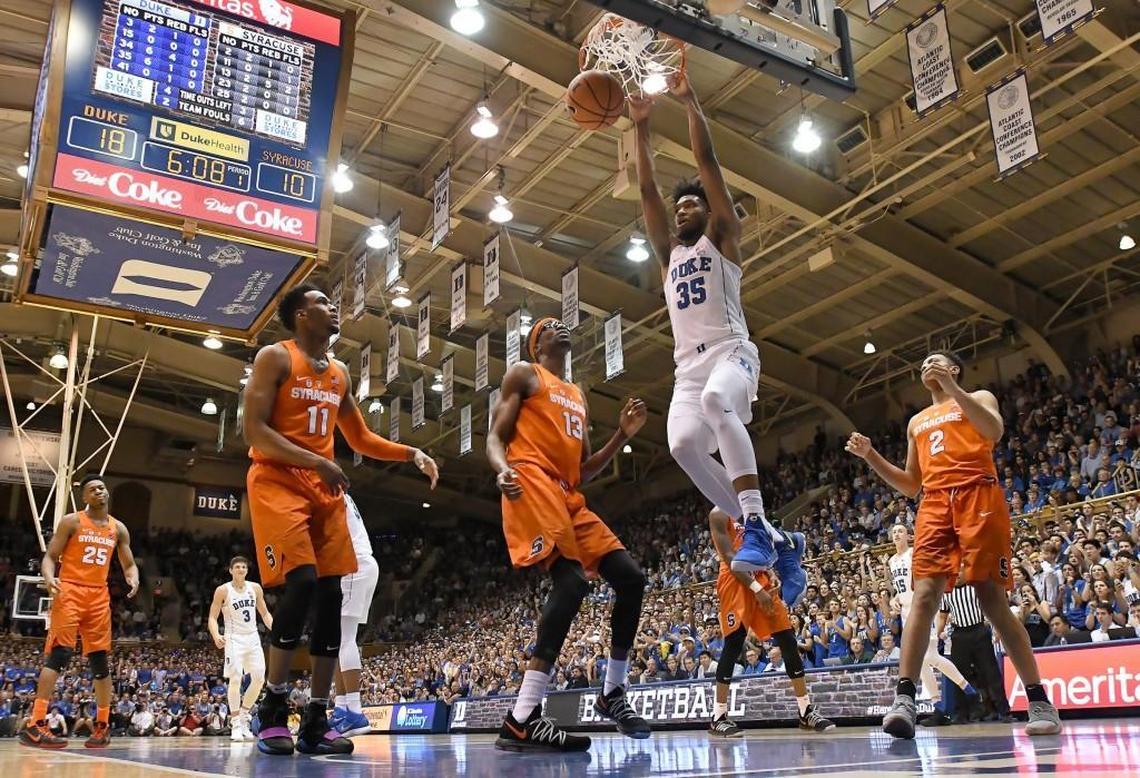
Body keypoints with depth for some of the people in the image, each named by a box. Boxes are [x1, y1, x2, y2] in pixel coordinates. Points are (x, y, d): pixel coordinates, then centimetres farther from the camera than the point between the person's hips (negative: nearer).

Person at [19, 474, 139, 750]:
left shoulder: (118, 529, 12)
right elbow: (50, 556, -2)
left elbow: (129, 564, 16)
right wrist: (49, 579, -23)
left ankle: (103, 726, 14)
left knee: (101, 661, 6)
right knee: (58, 654, -16)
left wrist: (133, 580, -7)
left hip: (99, 596, 5)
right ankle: (34, 725, -16)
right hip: (70, 591, -4)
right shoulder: (71, 522, 0)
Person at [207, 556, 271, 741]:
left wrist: (274, 629, -3)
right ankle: (235, 725, -5)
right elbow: (212, 617, -6)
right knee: (235, 679, -12)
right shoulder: (223, 590, -7)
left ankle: (243, 715, 21)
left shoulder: (255, 588, 5)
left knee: (259, 679, 2)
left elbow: (264, 613, 13)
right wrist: (216, 636, -25)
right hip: (234, 639, -4)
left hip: (253, 638, 5)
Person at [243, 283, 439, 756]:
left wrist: (412, 454, 9)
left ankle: (316, 720, 4)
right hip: (277, 481, -7)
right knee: (302, 581, -22)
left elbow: (361, 439, 24)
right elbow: (254, 430, -13)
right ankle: (272, 709, -9)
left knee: (330, 593, -1)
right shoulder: (275, 357, -3)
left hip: (324, 489, 7)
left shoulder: (339, 374, 18)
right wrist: (315, 460, -22)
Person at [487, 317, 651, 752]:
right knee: (572, 580, -27)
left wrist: (622, 436, 16)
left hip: (570, 499, 9)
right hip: (534, 487, -8)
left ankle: (613, 693, 17)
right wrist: (502, 469, -24)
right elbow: (495, 438, -1)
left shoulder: (578, 397, 31)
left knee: (631, 578, 3)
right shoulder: (523, 374, 10)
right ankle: (522, 719, -31)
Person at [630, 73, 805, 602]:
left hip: (731, 351, -5)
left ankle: (756, 525, -41)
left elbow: (707, 160, 7)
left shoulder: (721, 237, 14)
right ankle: (775, 540, -13)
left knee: (717, 401, -39)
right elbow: (647, 190, 23)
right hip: (688, 365, 5)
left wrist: (689, 102, 8)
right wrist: (641, 127, 21)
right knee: (683, 444, -22)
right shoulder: (669, 253, 28)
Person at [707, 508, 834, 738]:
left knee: (788, 640, 2)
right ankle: (718, 717, -4)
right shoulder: (720, 514, -4)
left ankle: (806, 712, 7)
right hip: (736, 582, -8)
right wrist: (756, 588, -20)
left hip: (760, 581, 8)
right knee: (733, 644, -12)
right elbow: (728, 557, -14)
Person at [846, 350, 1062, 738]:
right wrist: (870, 455, 14)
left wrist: (951, 387, -13)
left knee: (992, 598, -7)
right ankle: (904, 699, -24)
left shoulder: (978, 397, 15)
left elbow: (994, 431, -10)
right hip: (934, 505, 4)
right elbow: (911, 485, 25)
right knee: (924, 594, -13)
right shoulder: (916, 422, 29)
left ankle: (1039, 700, 4)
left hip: (978, 497, -4)